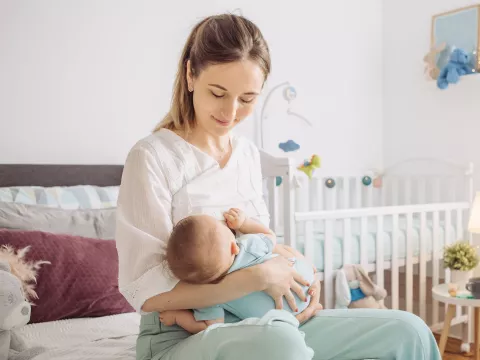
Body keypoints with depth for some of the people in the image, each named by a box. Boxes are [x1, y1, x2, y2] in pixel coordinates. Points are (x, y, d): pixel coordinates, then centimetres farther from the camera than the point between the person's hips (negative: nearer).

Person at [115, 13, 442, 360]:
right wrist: (258, 277, -20)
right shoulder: (151, 157, -11)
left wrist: (296, 279, -2)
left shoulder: (249, 154, 9)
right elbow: (146, 293, -16)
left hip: (259, 324, 6)